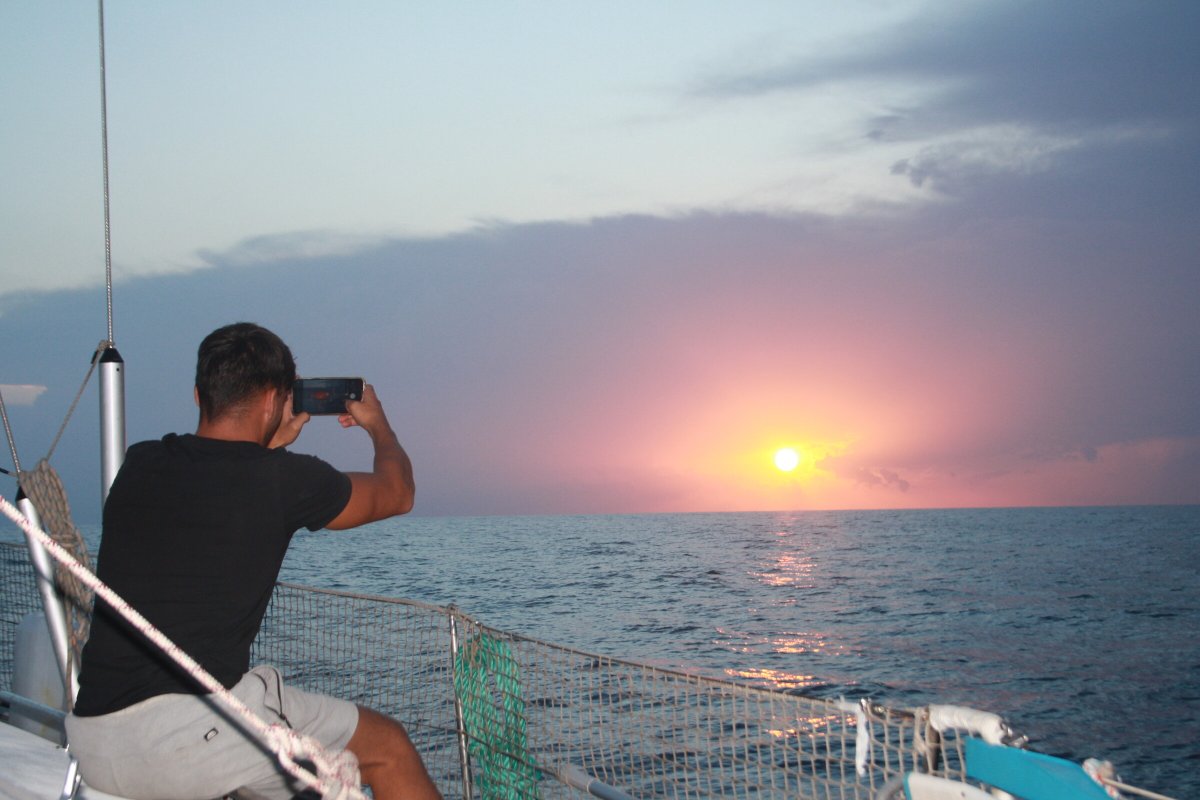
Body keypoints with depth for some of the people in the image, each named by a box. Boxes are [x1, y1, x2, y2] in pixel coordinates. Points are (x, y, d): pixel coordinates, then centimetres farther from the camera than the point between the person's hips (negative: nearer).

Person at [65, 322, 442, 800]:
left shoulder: (138, 465, 10)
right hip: (193, 726, -7)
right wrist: (378, 424, 35)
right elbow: (397, 493, 16)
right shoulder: (283, 479, -4)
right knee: (388, 748, 12)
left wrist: (274, 441, 41)